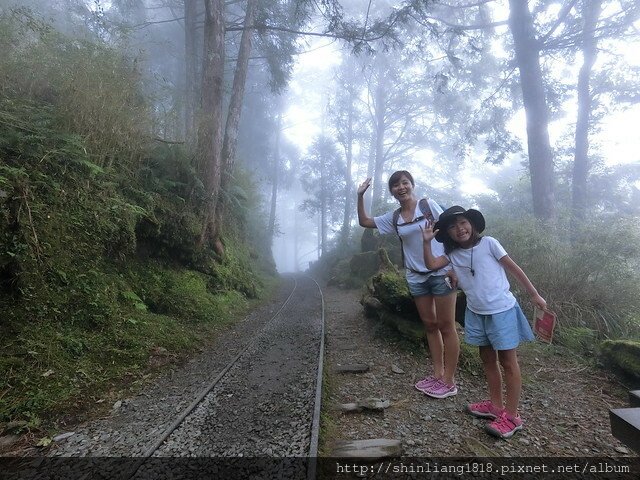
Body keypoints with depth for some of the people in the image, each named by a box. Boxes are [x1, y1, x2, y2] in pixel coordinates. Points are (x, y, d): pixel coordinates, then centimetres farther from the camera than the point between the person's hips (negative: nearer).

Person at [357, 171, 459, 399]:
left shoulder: (428, 205, -4)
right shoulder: (393, 218, 8)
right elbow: (364, 221, 13)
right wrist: (360, 196, 2)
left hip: (440, 272, -5)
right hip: (416, 277, 5)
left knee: (446, 326, 0)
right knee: (429, 325, 12)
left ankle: (449, 380, 9)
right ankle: (437, 374, 23)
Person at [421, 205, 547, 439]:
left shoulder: (488, 243, -11)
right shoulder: (452, 254, 1)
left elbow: (514, 268, -5)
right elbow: (431, 264, -12)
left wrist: (534, 295, -2)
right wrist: (427, 241, -20)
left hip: (502, 311, -5)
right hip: (476, 313, 6)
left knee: (507, 361, 4)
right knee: (487, 359, 16)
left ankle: (511, 415, 14)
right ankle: (496, 405, 33)